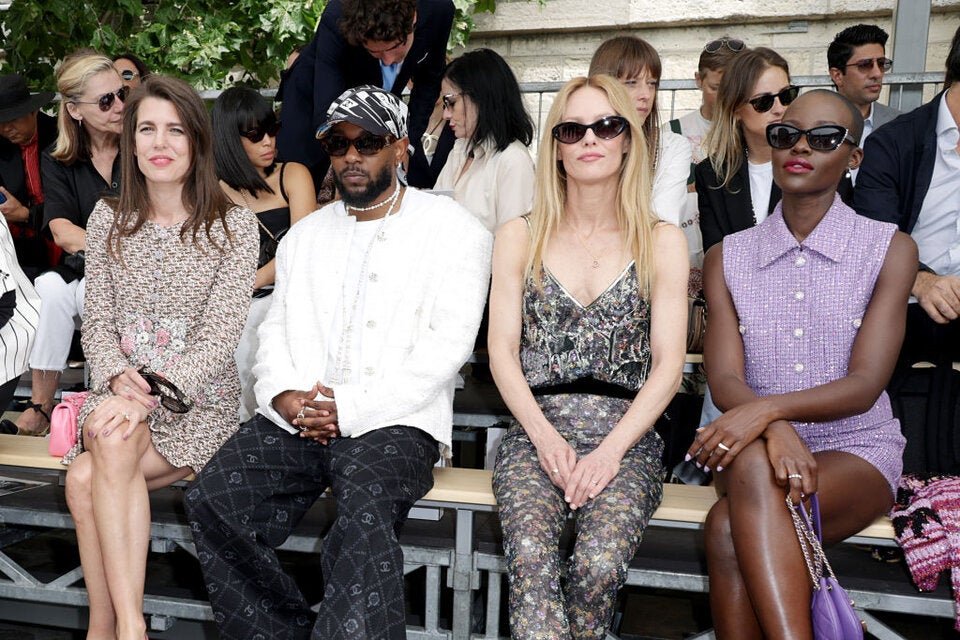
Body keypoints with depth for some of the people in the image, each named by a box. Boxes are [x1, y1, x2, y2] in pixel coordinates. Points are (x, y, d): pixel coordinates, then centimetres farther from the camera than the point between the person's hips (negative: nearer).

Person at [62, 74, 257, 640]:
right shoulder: (109, 221, 11)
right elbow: (98, 320, 9)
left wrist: (157, 389, -23)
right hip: (118, 397, 3)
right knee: (97, 459, -30)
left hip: (200, 403, -3)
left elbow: (221, 334, -10)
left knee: (87, 479, -28)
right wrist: (117, 377, -12)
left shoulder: (234, 227, -2)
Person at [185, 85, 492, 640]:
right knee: (211, 500, -18)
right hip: (296, 419, 5)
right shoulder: (306, 234, 22)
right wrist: (283, 395, -6)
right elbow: (277, 327, 17)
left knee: (364, 514, -34)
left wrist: (350, 408, -14)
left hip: (394, 422, -4)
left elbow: (449, 344, -7)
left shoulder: (454, 230, 3)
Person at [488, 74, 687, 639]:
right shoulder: (520, 237, 12)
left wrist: (611, 449, -12)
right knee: (531, 557, -30)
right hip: (536, 430, 1)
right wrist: (546, 438, -10)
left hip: (625, 436, 0)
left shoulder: (662, 241, 9)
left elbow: (668, 363, 2)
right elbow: (502, 351, 5)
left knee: (600, 565, -28)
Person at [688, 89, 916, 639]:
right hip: (755, 448, 3)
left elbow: (864, 385, -9)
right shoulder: (727, 258, 8)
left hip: (856, 453, -2)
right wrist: (778, 431, -26)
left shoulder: (889, 249, 2)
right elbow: (724, 378, -4)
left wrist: (768, 408, -27)